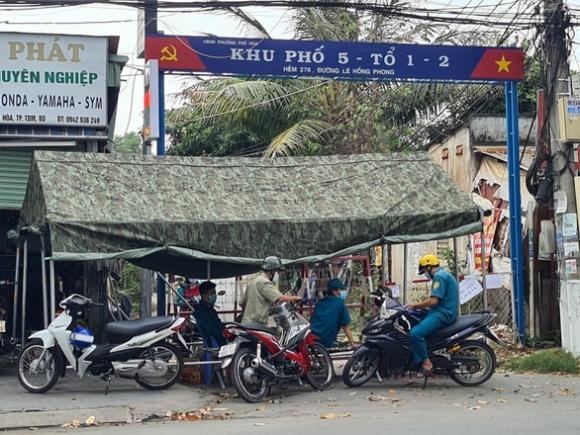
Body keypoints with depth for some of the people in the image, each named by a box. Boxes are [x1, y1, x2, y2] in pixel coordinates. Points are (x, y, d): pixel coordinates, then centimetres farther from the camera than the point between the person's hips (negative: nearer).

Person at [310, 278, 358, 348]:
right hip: (327, 342, -6)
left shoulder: (320, 302, 12)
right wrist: (353, 343, 2)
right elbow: (345, 326, -4)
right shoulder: (340, 302, -5)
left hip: (312, 340, 6)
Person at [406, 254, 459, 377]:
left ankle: (426, 363, -17)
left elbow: (433, 301, -21)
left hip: (442, 314, -12)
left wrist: (415, 306, -8)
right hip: (441, 312, 12)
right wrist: (417, 306, 15)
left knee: (415, 333, -26)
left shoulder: (439, 276, -13)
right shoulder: (444, 275, 21)